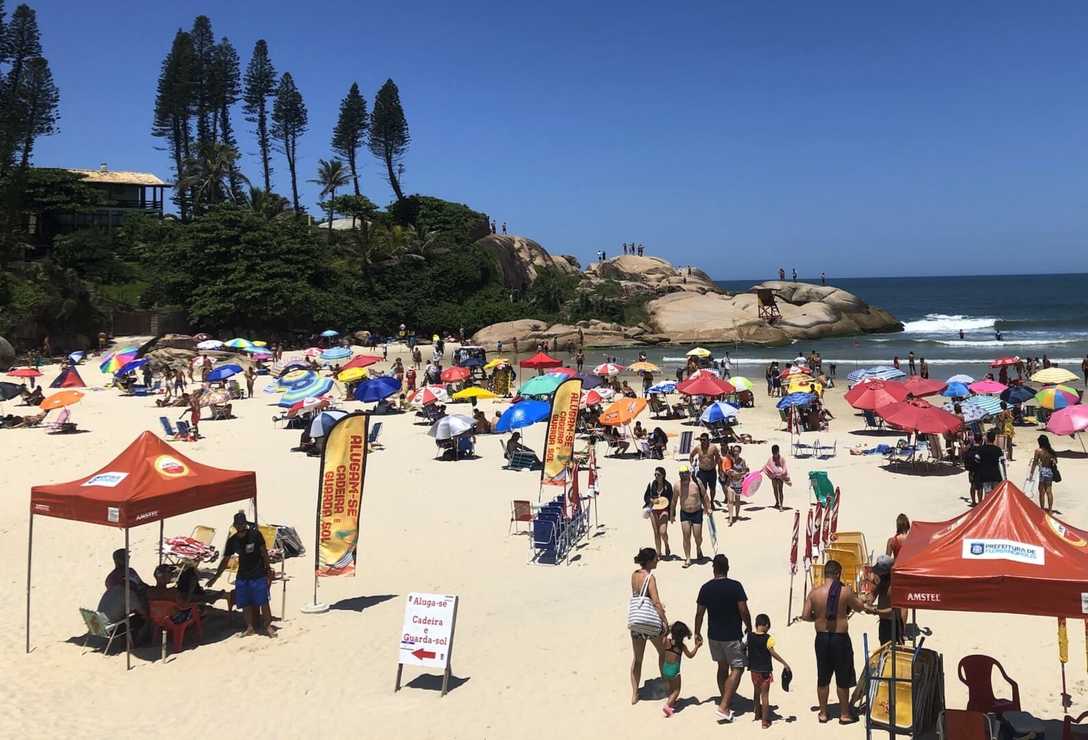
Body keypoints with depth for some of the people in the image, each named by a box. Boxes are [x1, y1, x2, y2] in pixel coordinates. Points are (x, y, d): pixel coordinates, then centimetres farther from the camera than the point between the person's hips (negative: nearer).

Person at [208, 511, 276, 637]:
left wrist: (268, 570, -5)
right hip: (242, 576, 4)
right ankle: (250, 628, 18)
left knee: (263, 601, -5)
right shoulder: (232, 541, 0)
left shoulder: (255, 534, -10)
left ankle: (268, 626, 5)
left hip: (258, 575, -4)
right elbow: (225, 560, 8)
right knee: (245, 603, 5)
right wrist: (215, 578, 8)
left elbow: (264, 552, -4)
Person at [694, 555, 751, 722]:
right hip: (732, 636, -5)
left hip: (714, 635, 5)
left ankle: (725, 704, 28)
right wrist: (749, 628, 1)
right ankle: (724, 707, -9)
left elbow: (699, 613, 2)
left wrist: (697, 633, 14)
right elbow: (743, 610, -15)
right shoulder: (735, 586, -13)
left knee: (722, 667, 19)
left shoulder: (706, 588, -2)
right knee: (737, 669, 1)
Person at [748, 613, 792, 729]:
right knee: (765, 694, 3)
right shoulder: (767, 638, -17)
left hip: (754, 669, 5)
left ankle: (757, 714, 40)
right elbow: (772, 653, -21)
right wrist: (784, 663, -16)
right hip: (765, 670, -5)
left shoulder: (749, 636, -3)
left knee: (756, 692, 23)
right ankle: (765, 721, 6)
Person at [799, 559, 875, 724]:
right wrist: (869, 609, 23)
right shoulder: (845, 591, -13)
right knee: (843, 678, 10)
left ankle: (823, 713, 23)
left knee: (823, 678, 14)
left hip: (822, 638, 3)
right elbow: (859, 607, 1)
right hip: (840, 638, -3)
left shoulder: (814, 592, -6)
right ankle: (844, 714, 19)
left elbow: (805, 616, -6)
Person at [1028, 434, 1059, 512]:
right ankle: (1050, 508, 14)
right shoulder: (1051, 451, 4)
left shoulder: (1038, 451, -9)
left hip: (1043, 471, -5)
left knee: (1042, 491, 3)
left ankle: (1042, 508, 6)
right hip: (1050, 471, 5)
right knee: (1049, 490, 11)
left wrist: (1031, 473, -4)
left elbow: (1035, 463, -8)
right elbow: (1055, 461, 10)